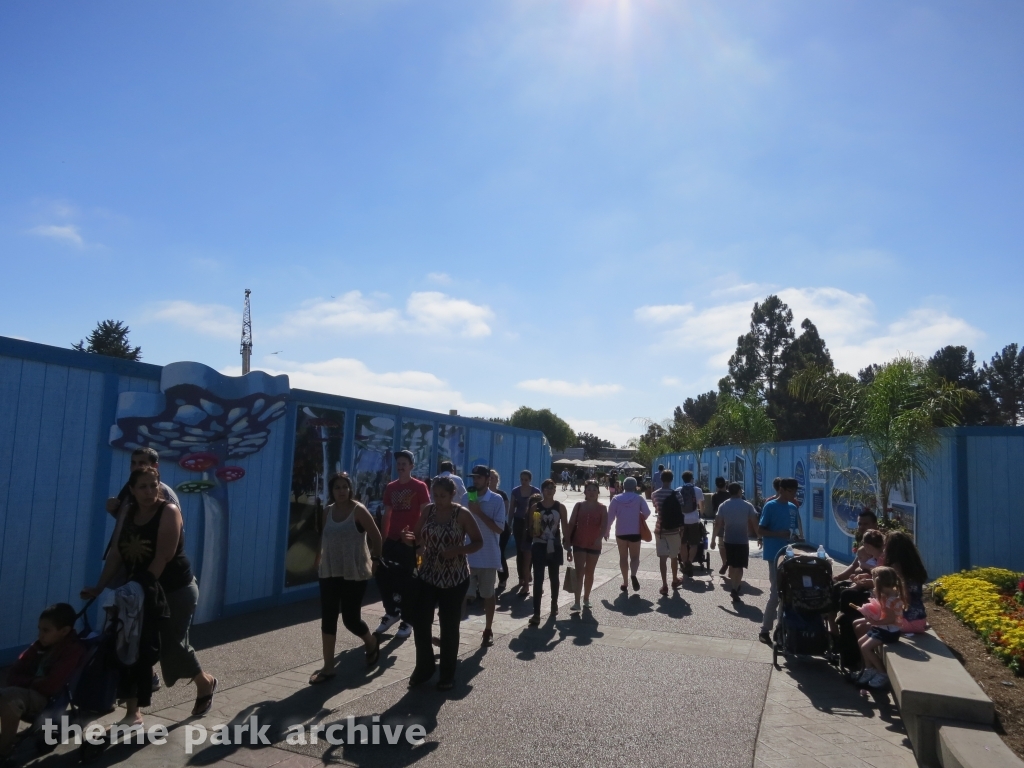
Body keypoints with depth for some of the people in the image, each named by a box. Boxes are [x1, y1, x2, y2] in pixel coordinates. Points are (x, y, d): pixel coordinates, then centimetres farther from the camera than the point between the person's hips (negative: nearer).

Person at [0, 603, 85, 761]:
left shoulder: (74, 650, -15)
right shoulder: (42, 644, 9)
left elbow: (51, 687, -20)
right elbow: (13, 674, 10)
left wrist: (27, 681, -3)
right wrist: (31, 682, -11)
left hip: (49, 701, -8)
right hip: (30, 695, 8)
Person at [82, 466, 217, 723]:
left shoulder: (169, 511, -16)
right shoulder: (128, 513, 3)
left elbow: (163, 557, -22)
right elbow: (117, 553, 3)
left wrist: (144, 585, -25)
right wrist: (100, 586, -3)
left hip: (176, 590, -6)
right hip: (140, 591, 6)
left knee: (172, 646, 0)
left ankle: (205, 682, 28)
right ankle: (133, 713, 11)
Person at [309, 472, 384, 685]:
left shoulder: (358, 510, -11)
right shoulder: (327, 511, 5)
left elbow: (376, 536, -6)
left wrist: (375, 559, -2)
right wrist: (320, 556, 9)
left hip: (354, 573, -5)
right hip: (329, 572, 5)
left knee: (351, 618, 0)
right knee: (328, 618, 3)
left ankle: (372, 642, 32)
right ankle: (328, 667, 14)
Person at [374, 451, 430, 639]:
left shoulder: (420, 487, -5)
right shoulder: (390, 487, 10)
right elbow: (386, 515, 13)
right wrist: (381, 539, 9)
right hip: (392, 539, 5)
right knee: (382, 575, 5)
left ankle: (407, 621, 16)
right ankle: (392, 612, 27)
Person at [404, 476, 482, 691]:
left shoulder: (462, 514, -10)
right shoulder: (427, 511, 0)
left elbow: (478, 542, -6)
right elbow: (418, 540, 5)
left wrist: (458, 550, -22)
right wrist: (411, 540, -19)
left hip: (455, 578, -3)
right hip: (428, 575, 4)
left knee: (449, 626, 5)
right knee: (419, 621, 2)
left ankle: (448, 674, 22)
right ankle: (424, 667, 24)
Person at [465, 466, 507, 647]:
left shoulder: (496, 500, -7)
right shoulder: (467, 498, 3)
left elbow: (499, 528, -14)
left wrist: (479, 512, -18)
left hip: (488, 556, -2)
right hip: (468, 555, 2)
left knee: (488, 595, 13)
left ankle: (487, 631, 26)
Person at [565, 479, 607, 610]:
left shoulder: (602, 508, -2)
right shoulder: (579, 505, 1)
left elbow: (604, 525, -11)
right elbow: (571, 524, 2)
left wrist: (599, 538, -29)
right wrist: (567, 540, -3)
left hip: (594, 545, 0)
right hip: (579, 543, 0)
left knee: (589, 572, 12)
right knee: (579, 572, -6)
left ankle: (586, 598, 28)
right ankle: (577, 602, -9)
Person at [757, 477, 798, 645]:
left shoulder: (793, 508, 10)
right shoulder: (770, 506, -9)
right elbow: (760, 531, -10)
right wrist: (779, 534, -22)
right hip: (775, 554, -7)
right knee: (776, 592, -6)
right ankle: (765, 630, 3)